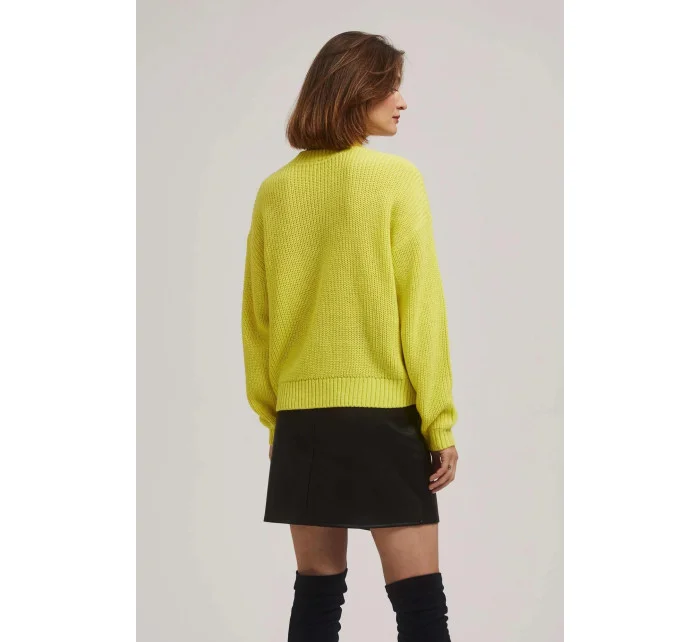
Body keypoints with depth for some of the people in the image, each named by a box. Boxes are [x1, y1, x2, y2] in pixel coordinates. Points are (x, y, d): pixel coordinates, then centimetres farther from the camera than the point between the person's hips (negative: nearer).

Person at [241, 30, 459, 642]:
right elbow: (421, 309, -9)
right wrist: (441, 423, -5)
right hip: (383, 412, -4)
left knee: (317, 590, 13)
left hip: (300, 415, 5)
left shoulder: (275, 190, 5)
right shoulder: (396, 177, -8)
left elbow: (256, 317, 8)